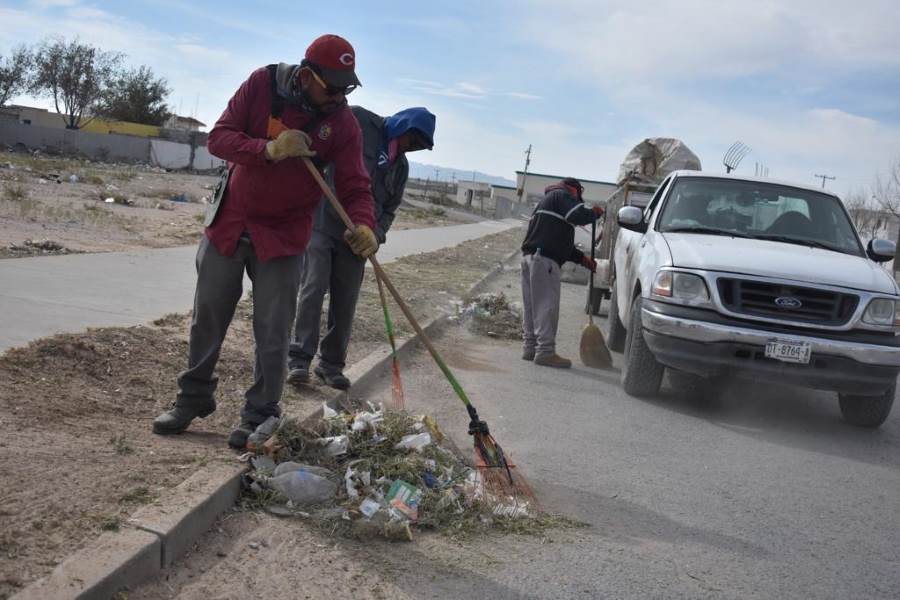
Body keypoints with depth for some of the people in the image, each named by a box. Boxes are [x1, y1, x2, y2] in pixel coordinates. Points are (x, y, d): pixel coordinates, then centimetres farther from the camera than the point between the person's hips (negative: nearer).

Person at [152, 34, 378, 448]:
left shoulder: (343, 123, -11)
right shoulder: (262, 84, -12)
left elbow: (354, 186, -13)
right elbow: (218, 138, -14)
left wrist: (364, 225, -34)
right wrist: (270, 149, -32)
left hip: (283, 237, -1)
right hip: (230, 223, 1)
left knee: (273, 332, -1)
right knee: (207, 319, 12)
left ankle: (260, 415, 14)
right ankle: (194, 398, 30)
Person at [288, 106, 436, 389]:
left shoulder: (400, 166, 15)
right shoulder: (358, 121, -3)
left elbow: (389, 208, 15)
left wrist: (376, 233, -2)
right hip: (321, 223, -6)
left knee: (345, 301, 5)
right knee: (313, 288, -11)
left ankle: (331, 363, 15)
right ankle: (299, 358, -5)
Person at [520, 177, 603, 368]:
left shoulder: (547, 200, 33)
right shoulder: (561, 195, 3)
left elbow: (561, 242, 33)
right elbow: (578, 215, -17)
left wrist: (582, 258, 27)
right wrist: (595, 213, 4)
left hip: (529, 256, 10)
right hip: (544, 259, -10)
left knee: (531, 305, 11)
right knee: (547, 305, -10)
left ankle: (530, 348, 15)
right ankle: (545, 351, -11)